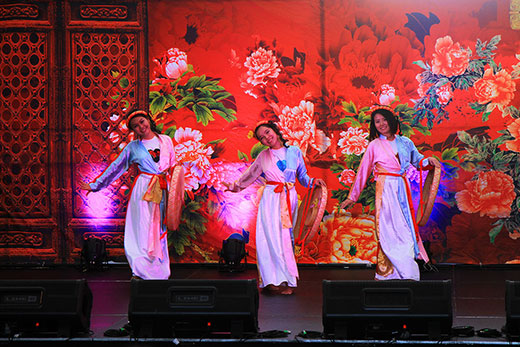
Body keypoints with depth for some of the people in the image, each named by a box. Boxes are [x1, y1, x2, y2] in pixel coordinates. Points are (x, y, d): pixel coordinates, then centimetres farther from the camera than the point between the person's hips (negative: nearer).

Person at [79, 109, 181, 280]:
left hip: (162, 192, 2)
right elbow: (115, 167, 12)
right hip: (143, 190, -2)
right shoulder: (133, 147, 6)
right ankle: (140, 272, -7)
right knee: (142, 231, -8)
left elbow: (173, 166, 19)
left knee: (159, 232, 4)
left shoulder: (166, 140, 10)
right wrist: (95, 185, 14)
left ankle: (160, 272, 8)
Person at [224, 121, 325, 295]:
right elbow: (250, 174, 24)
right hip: (270, 199, 0)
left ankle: (284, 280, -2)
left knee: (285, 237, -4)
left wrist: (312, 181, -5)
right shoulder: (263, 156, 9)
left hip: (289, 199, 0)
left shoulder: (294, 151, 9)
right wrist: (235, 186, 31)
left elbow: (302, 175, 14)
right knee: (271, 237, -9)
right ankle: (274, 280, -9)